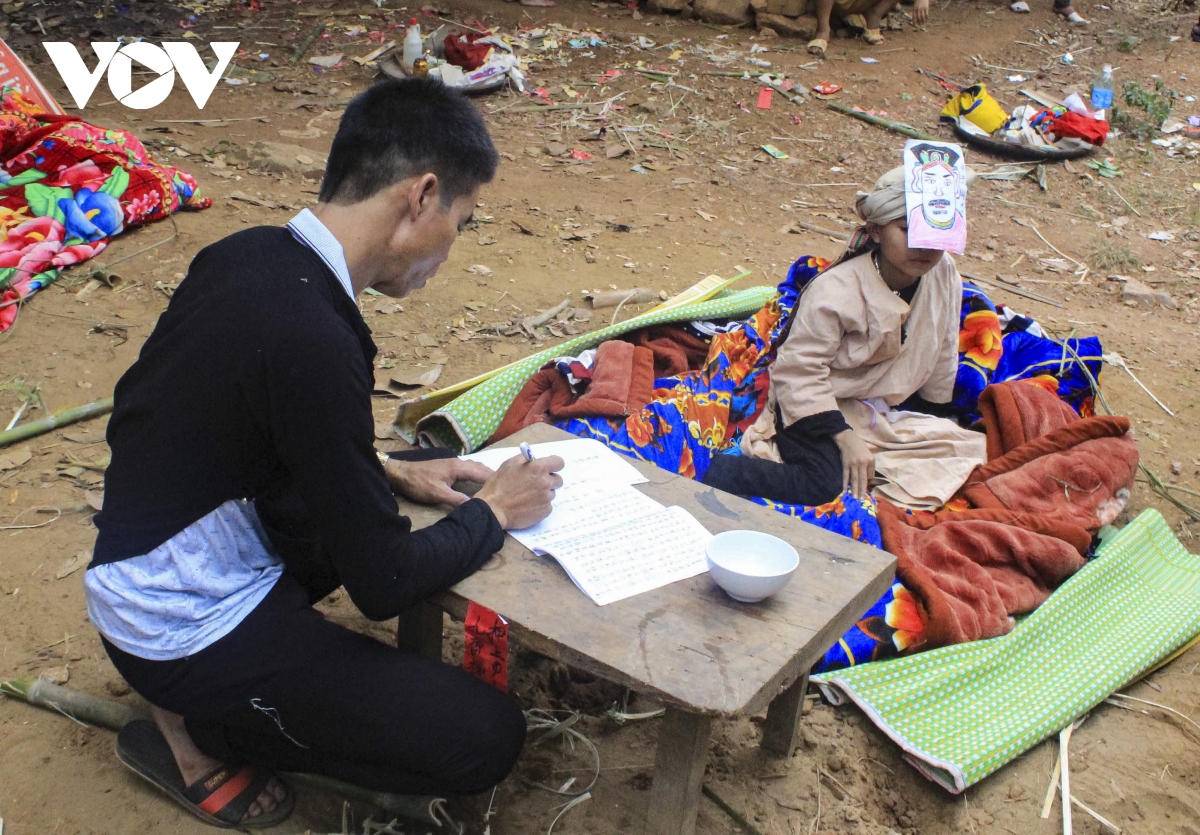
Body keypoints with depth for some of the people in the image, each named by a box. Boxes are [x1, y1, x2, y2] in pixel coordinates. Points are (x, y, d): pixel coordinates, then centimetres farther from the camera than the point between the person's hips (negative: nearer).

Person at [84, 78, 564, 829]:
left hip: (158, 565, 9)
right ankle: (191, 727, 4)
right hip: (183, 631, -9)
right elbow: (383, 584, -22)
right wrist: (493, 514, -6)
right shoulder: (311, 339, -31)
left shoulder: (247, 254, -5)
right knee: (484, 739, -8)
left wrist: (390, 475, 8)